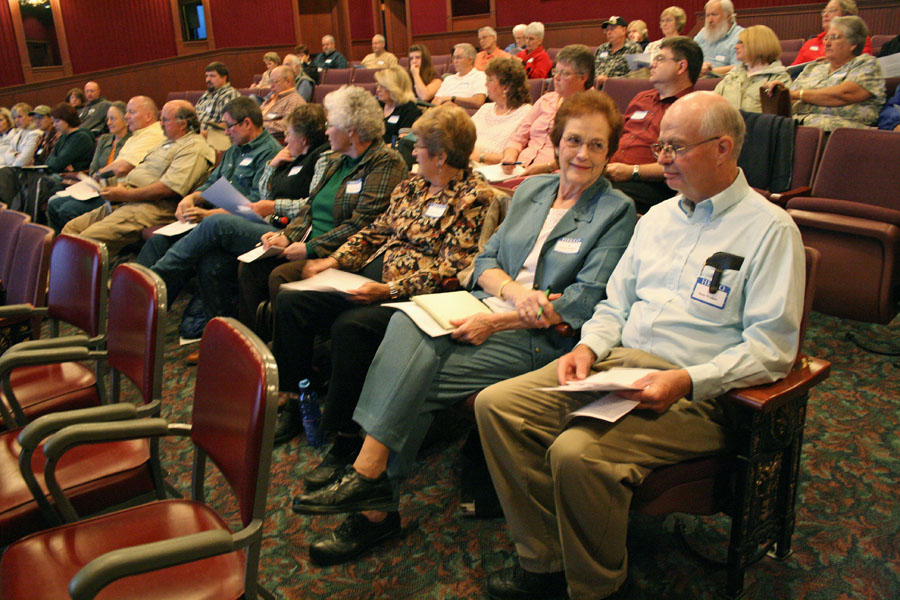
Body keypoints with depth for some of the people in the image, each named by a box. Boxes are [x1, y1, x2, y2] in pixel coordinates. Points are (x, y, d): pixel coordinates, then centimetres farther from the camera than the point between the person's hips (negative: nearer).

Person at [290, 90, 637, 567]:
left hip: (543, 338, -5)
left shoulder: (617, 212, 0)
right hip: (492, 313, 5)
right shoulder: (531, 190, 18)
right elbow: (485, 260, 14)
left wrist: (496, 322, -17)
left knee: (416, 375, -24)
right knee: (407, 323, -24)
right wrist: (514, 290, -11)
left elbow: (586, 302, -11)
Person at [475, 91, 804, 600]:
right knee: (497, 405, -9)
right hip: (616, 362, 7)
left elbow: (771, 348, -11)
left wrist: (686, 382, -23)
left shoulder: (770, 228, -4)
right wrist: (589, 347, 0)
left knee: (577, 452, -31)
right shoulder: (658, 216, 18)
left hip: (695, 393, -7)